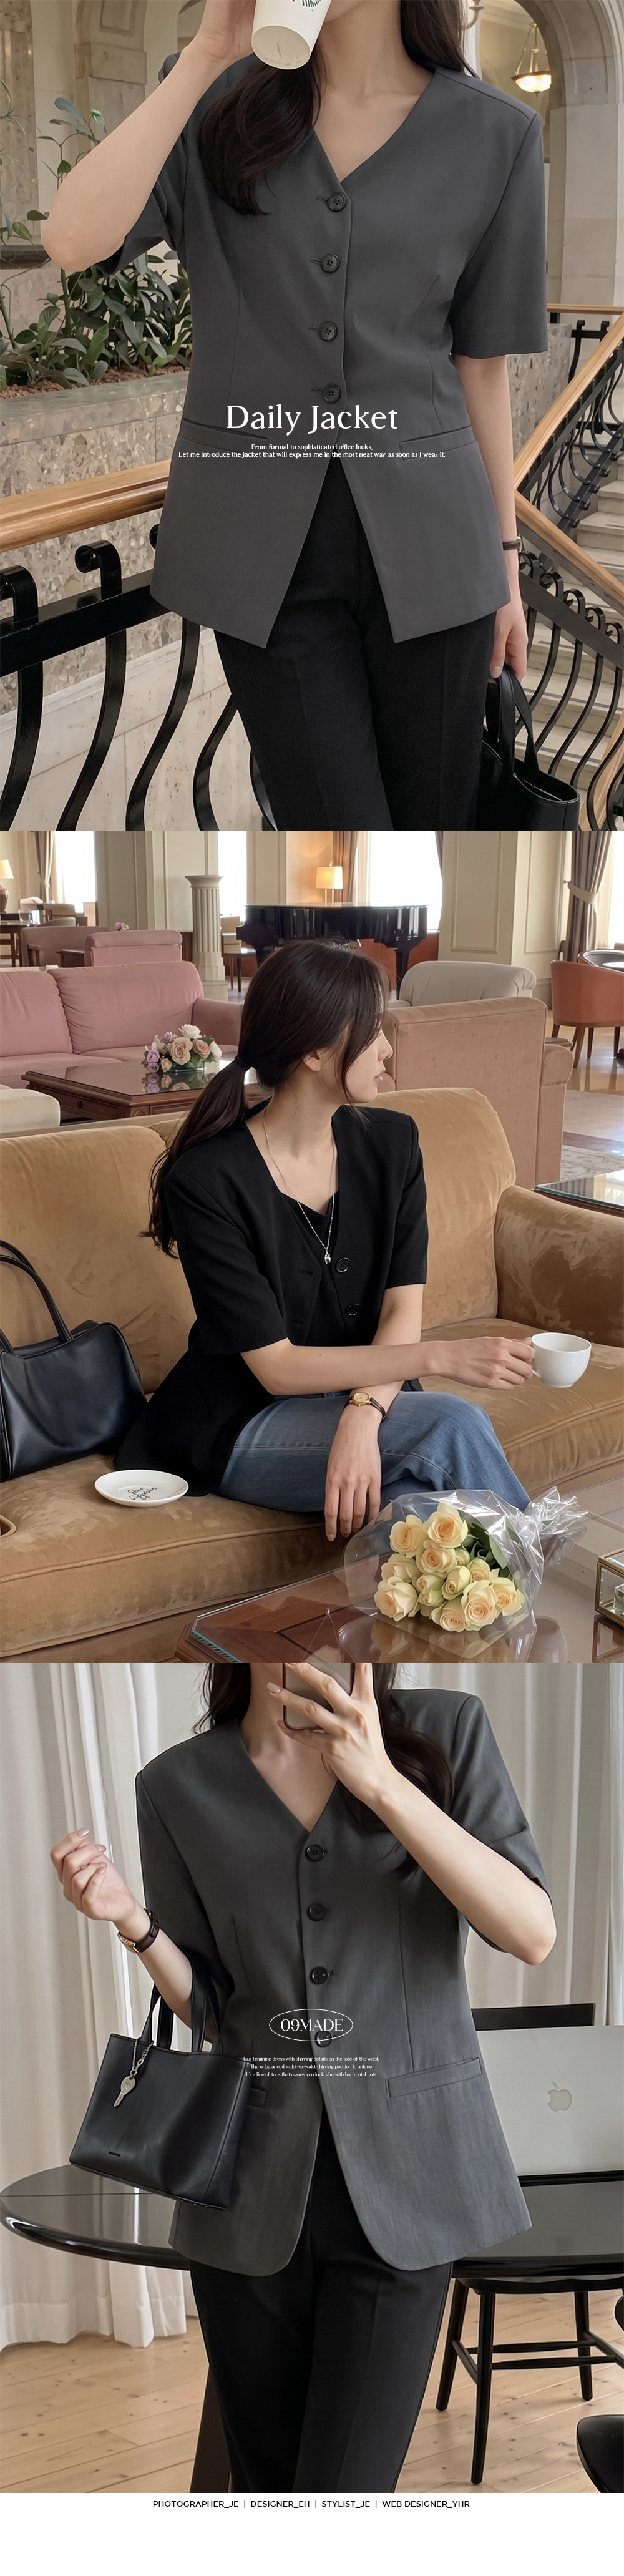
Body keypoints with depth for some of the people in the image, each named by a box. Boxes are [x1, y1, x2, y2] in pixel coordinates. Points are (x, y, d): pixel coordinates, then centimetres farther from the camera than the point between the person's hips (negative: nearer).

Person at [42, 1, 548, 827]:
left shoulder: (496, 135, 1)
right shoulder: (213, 99, 1)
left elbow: (480, 364, 8)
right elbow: (74, 240, -15)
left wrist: (506, 561, 9)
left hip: (421, 538, 1)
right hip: (265, 542, -1)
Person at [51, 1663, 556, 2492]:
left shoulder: (447, 1731, -3)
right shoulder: (178, 1786, 1)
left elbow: (533, 1933, -12)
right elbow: (204, 2004, 8)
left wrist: (379, 1780, -20)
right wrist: (133, 1920, -13)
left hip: (399, 2172, -2)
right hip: (251, 2182, 2)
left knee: (346, 2489, -7)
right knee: (267, 2483, 13)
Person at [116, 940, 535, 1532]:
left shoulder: (390, 1141, 0)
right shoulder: (207, 1182, -17)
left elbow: (403, 1308, -7)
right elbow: (277, 1367, -18)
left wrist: (362, 1416, -27)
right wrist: (441, 1357, -25)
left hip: (367, 1394, 4)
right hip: (242, 1426, -4)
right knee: (454, 1427, -28)